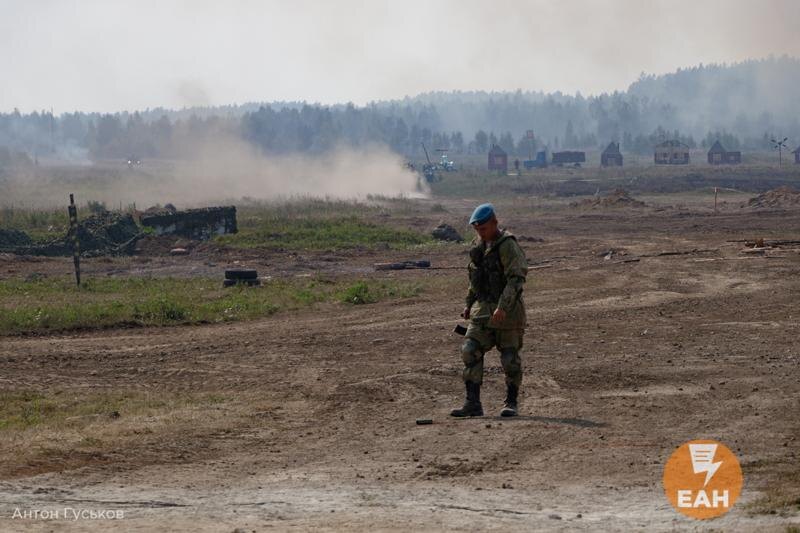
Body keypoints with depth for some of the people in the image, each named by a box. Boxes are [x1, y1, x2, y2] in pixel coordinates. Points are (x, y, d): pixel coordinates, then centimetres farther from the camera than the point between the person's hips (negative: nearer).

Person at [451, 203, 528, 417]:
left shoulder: (508, 246, -14)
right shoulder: (479, 245, 11)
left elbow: (516, 279, -22)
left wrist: (503, 307, -30)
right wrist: (469, 303, 20)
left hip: (507, 310, -7)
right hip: (483, 308, 7)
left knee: (510, 357, 1)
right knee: (470, 351, -6)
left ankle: (512, 402, 16)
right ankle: (473, 404, -6)